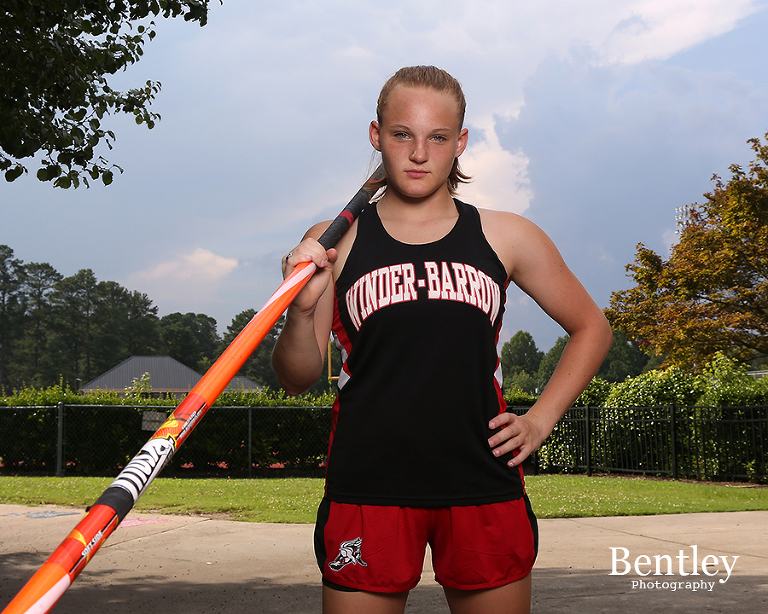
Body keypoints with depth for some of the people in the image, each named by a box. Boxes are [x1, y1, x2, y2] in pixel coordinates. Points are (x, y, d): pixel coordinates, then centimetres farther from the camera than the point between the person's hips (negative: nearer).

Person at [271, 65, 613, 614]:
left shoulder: (506, 237, 6)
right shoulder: (335, 243, 3)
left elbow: (591, 328, 17)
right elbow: (297, 380, 2)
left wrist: (540, 420, 6)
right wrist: (302, 309, -17)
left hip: (483, 488, 1)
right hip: (367, 490, -1)